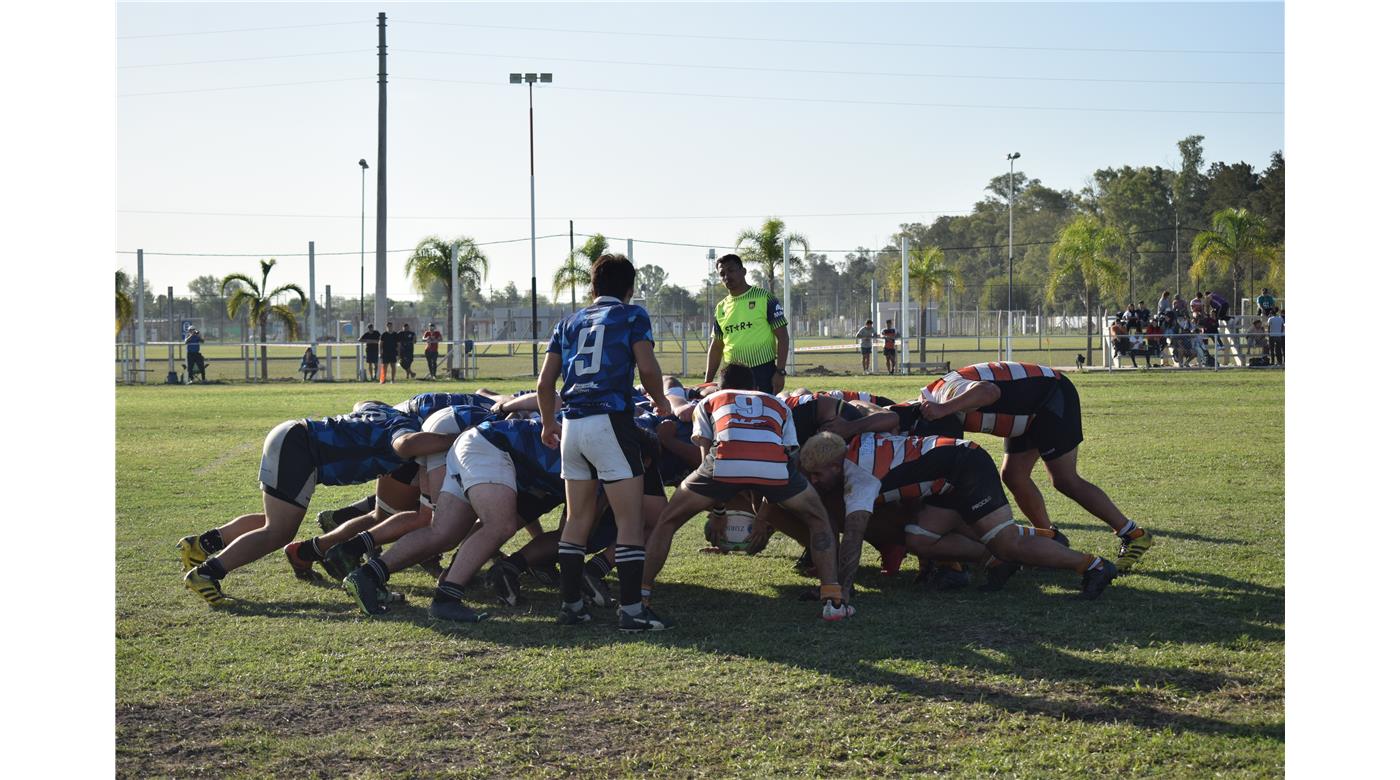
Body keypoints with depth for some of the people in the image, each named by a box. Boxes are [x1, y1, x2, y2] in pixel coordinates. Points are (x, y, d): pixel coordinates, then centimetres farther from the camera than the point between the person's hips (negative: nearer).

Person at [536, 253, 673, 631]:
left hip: (572, 425, 6)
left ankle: (571, 605, 16)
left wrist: (549, 424, 29)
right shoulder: (632, 316, 5)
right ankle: (630, 609, -6)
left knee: (578, 518, 14)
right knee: (630, 519, -2)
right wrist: (660, 401, 10)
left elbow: (544, 383, 15)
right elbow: (647, 368, -8)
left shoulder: (569, 323, 19)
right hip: (610, 421, -6)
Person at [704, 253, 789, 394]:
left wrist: (780, 371, -13)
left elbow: (782, 336, -5)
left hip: (763, 372, -5)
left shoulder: (764, 298, -3)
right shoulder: (721, 308, 13)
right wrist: (708, 381, 12)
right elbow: (717, 346, 18)